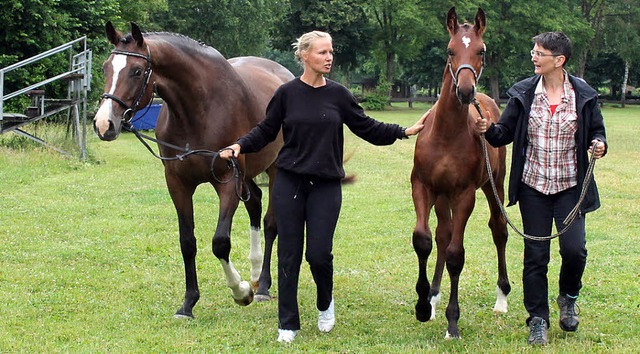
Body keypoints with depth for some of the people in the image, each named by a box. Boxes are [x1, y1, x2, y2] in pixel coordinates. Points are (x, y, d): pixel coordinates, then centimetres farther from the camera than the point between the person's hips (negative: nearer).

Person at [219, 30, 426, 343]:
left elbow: (367, 127, 10)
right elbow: (265, 131, 4)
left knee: (319, 253, -5)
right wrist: (239, 146, -12)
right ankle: (287, 324, 14)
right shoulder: (287, 93, -2)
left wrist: (404, 132, 1)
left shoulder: (338, 94, 2)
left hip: (326, 185, 0)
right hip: (289, 183, 0)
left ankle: (325, 304, 26)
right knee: (289, 254, 3)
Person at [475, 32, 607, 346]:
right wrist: (488, 130, -17)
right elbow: (505, 133, 4)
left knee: (574, 249, -11)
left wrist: (599, 145, -14)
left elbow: (597, 132, 8)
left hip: (570, 186, -1)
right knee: (535, 255, 3)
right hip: (533, 185, 1)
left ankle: (568, 297, 20)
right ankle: (538, 320, 16)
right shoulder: (523, 93, 1)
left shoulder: (584, 95, -2)